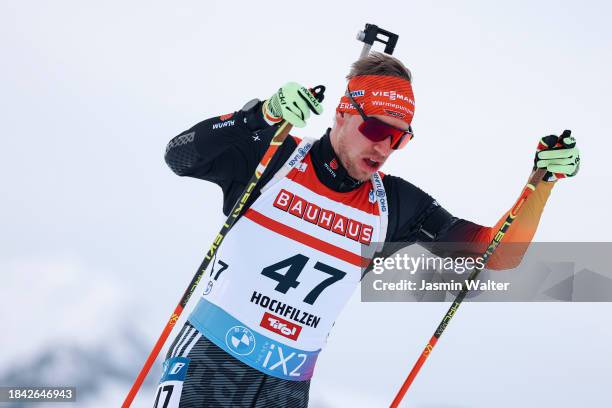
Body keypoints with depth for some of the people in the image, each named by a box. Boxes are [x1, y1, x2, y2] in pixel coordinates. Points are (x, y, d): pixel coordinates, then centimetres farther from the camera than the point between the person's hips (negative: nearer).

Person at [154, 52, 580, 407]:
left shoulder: (395, 205, 3)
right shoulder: (274, 158, -5)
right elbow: (180, 156, -17)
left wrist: (543, 182, -11)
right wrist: (261, 116, -29)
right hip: (211, 361, -3)